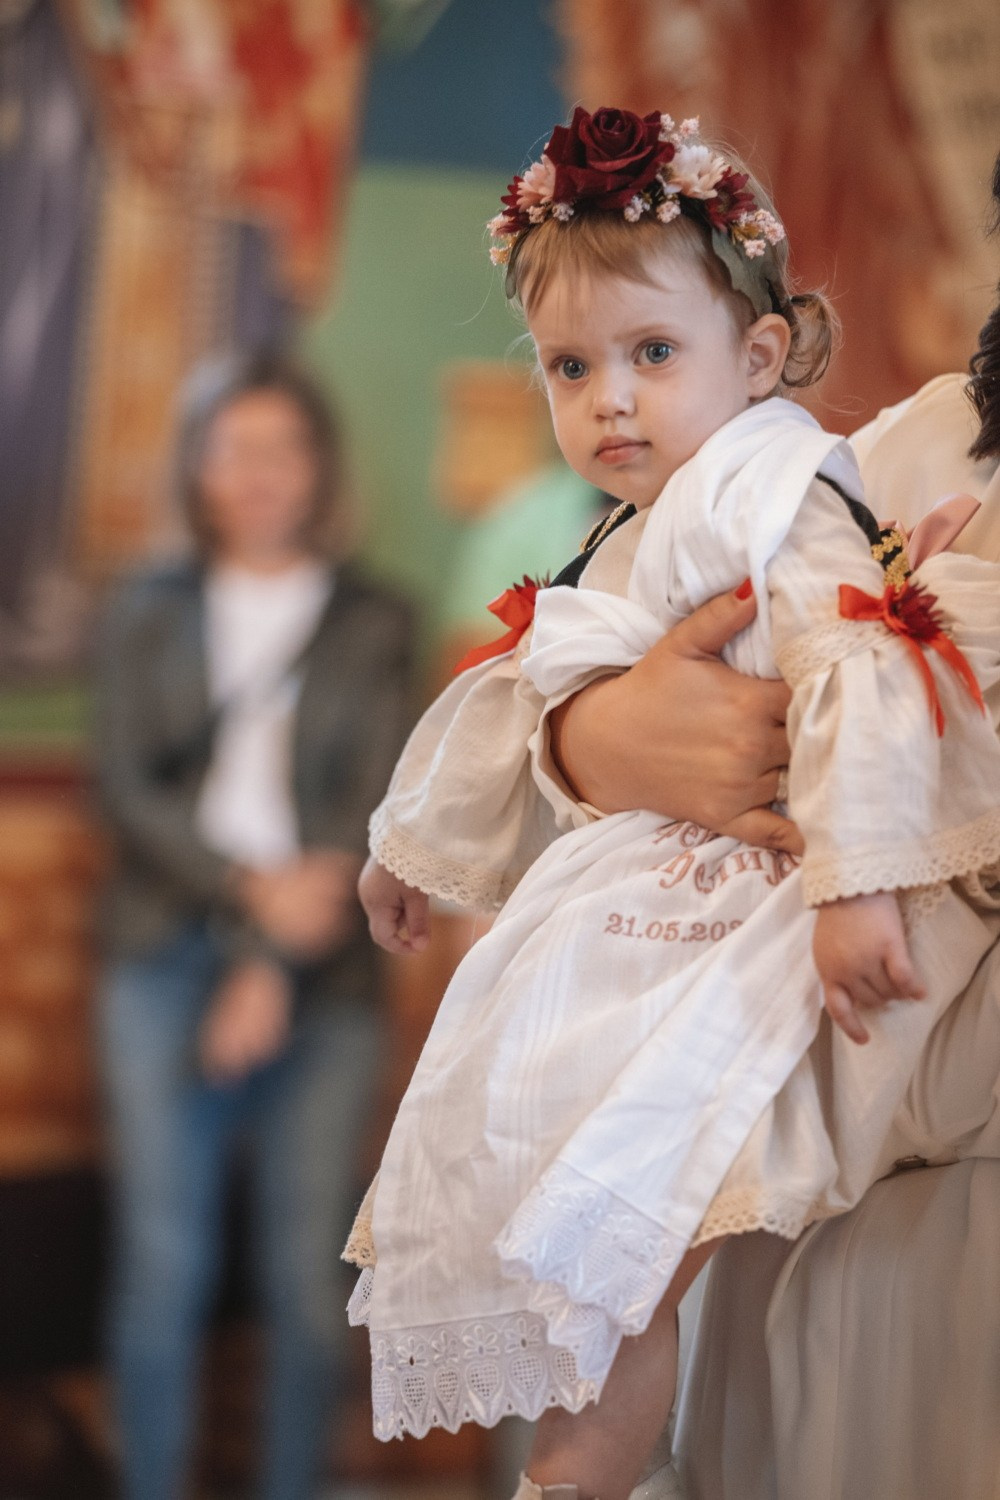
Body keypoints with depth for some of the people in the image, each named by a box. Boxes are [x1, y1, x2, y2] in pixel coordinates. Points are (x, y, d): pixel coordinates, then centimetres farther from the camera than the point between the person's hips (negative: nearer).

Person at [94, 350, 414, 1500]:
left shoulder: (374, 625, 7)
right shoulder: (147, 614, 11)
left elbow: (372, 811, -1)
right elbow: (129, 789, 2)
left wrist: (274, 967, -11)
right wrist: (256, 885, -13)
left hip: (318, 979, -1)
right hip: (166, 962, 1)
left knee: (307, 1274, -1)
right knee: (162, 1259, -2)